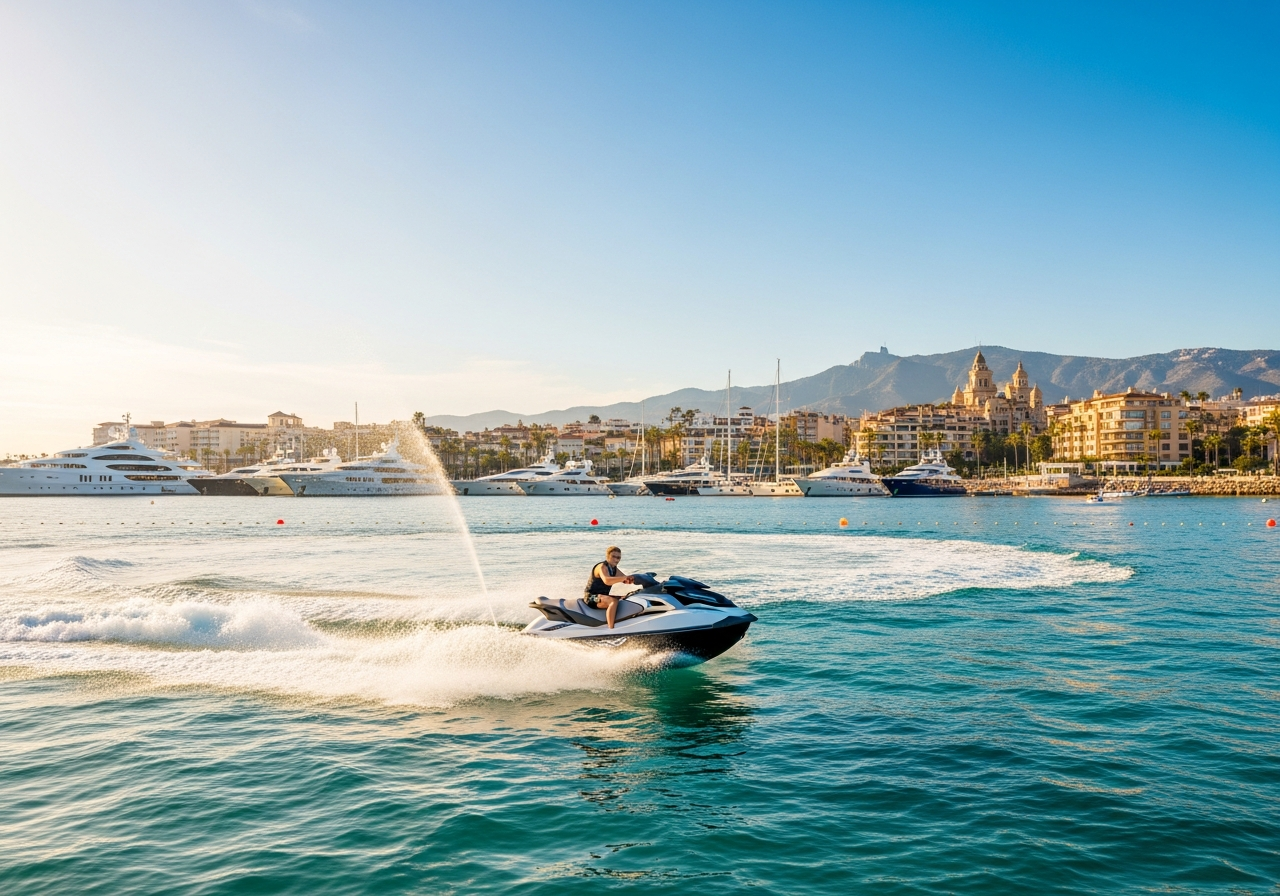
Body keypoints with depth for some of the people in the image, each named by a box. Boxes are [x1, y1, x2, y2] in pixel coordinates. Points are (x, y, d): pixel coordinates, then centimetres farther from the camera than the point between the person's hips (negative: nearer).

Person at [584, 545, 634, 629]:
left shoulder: (614, 569, 10)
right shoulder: (602, 567, -17)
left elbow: (627, 580, 9)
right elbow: (607, 581, -37)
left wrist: (633, 579, -15)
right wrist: (624, 577, -43)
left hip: (604, 595, 10)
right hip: (592, 597, -10)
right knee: (614, 601, -35)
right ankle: (611, 629, -40)